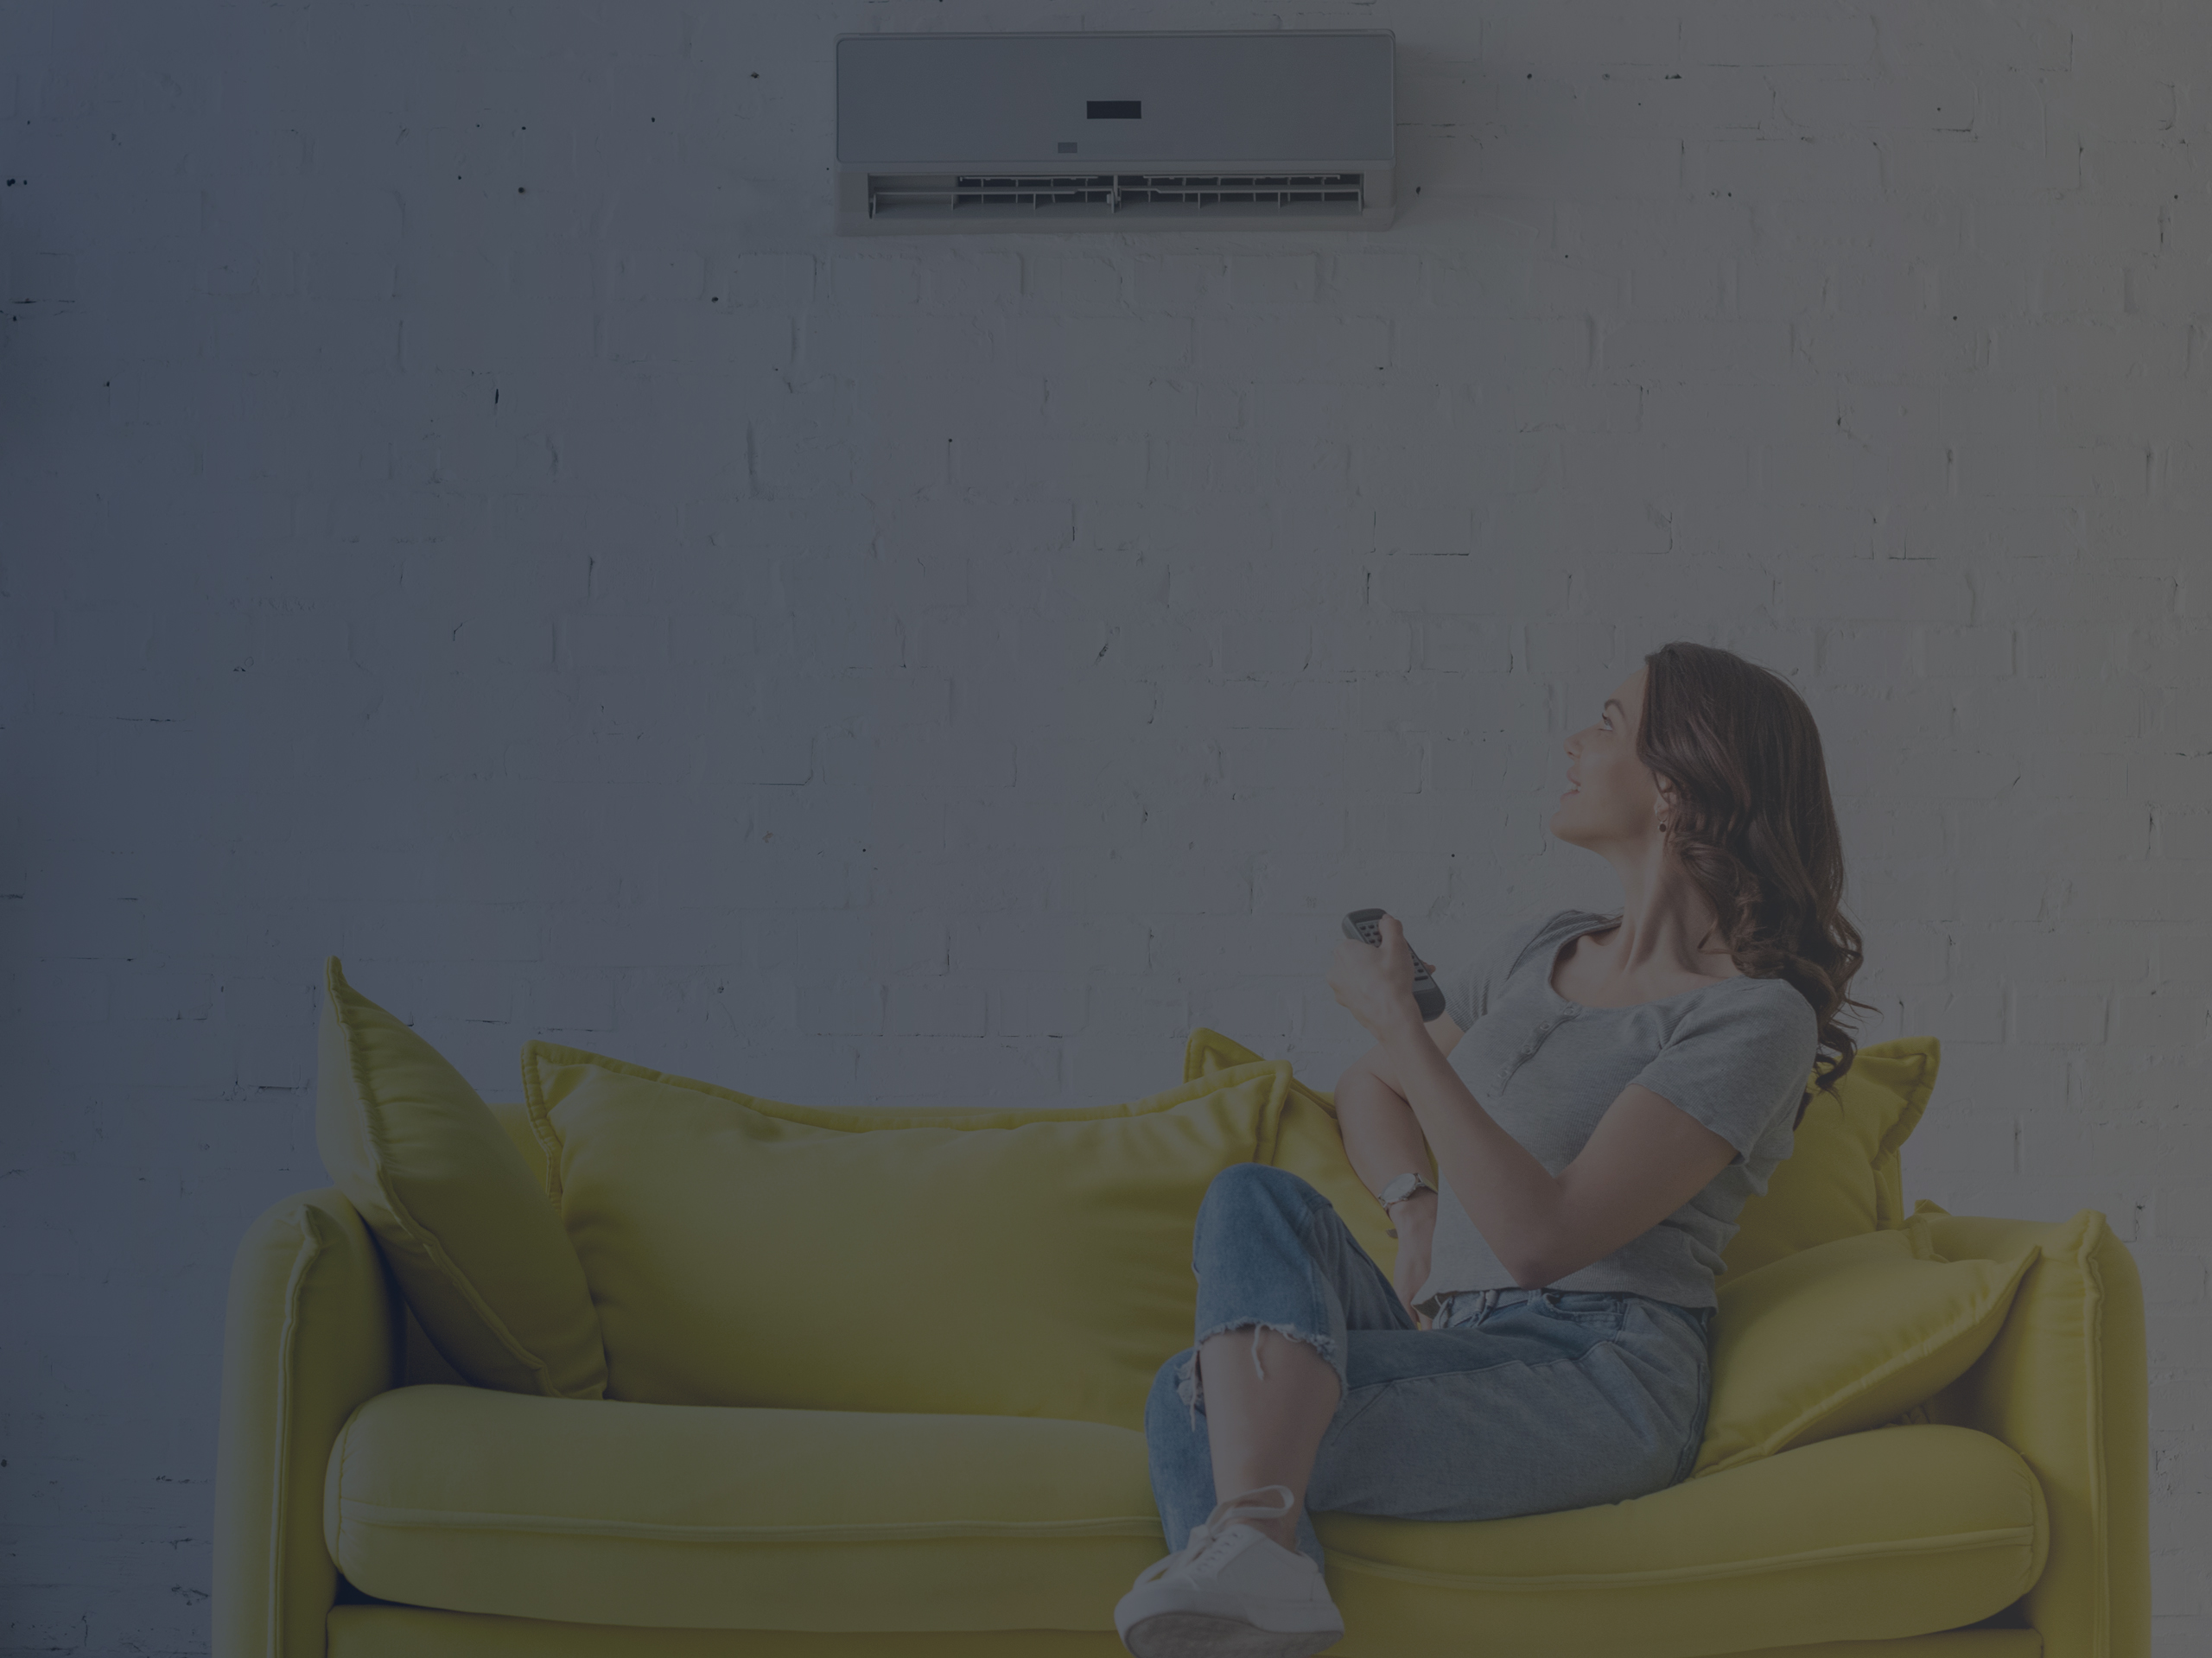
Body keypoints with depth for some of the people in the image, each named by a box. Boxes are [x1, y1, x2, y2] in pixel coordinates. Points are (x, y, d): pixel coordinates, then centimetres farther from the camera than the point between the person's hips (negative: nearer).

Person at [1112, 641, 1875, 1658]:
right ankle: (1248, 1558, -40)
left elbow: (1541, 1237, -18)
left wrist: (1398, 1020, -16)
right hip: (1453, 1340, 8)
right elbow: (1369, 1089, 31)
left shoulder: (1754, 1016, -8)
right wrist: (1419, 1210, 8)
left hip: (1596, 1374, -8)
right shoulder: (1543, 951, 18)